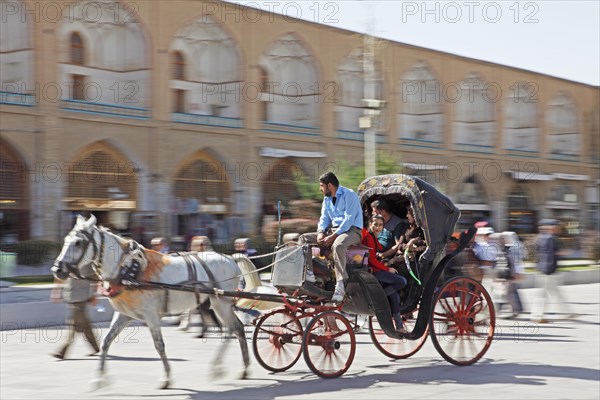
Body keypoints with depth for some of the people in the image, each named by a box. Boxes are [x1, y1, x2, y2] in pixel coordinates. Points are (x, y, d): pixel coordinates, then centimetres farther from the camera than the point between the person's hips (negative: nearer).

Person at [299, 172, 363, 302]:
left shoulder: (349, 195, -11)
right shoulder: (327, 199, 15)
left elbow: (349, 219, -19)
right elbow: (324, 218, 14)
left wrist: (333, 236, -25)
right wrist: (321, 232, -8)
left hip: (352, 230, -9)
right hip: (333, 230, 9)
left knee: (338, 245, -41)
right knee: (304, 238, -3)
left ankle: (340, 286, -46)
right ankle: (308, 272, -18)